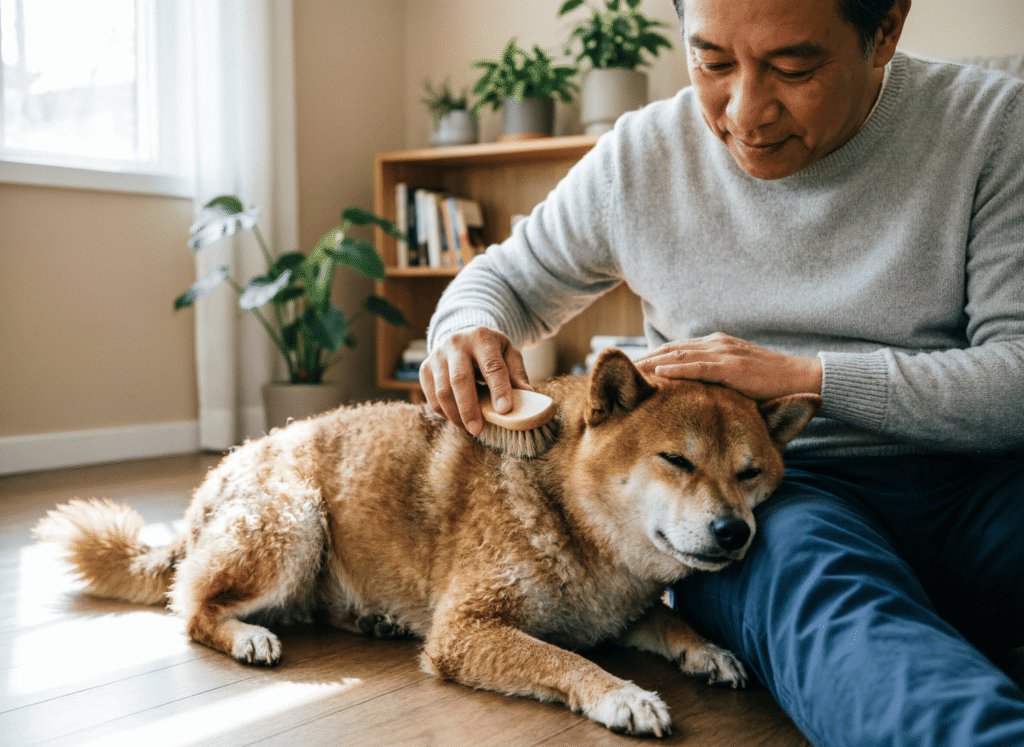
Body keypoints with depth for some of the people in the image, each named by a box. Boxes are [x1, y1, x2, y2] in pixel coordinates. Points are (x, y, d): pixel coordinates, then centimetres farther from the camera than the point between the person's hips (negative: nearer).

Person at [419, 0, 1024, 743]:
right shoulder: (640, 156, 5)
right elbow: (508, 278, 20)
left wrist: (808, 374, -19)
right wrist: (467, 330, -6)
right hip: (757, 489, 0)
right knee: (811, 578, -39)